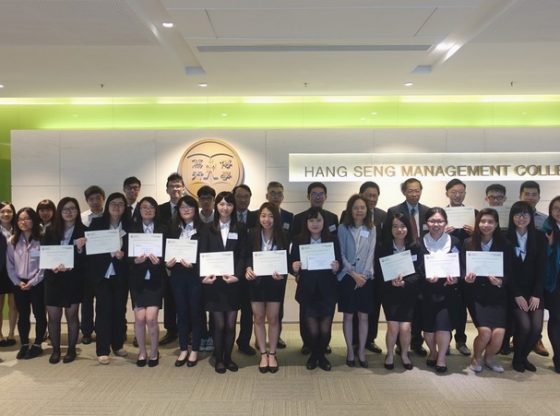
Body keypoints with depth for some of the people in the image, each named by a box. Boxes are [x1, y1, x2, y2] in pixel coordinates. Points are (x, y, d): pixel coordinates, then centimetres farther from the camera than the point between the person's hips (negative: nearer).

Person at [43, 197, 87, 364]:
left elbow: (87, 256, -5)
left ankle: (71, 349, 19)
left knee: (72, 315, 6)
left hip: (74, 279, -2)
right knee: (53, 316, 5)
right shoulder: (51, 231, 5)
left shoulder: (83, 231, -2)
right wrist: (54, 266, -14)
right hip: (53, 279, 2)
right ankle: (55, 350, 19)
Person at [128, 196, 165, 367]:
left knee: (151, 318, -8)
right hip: (138, 279, 1)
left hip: (155, 279, -1)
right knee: (139, 318, -1)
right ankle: (142, 352, 21)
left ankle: (154, 352, 15)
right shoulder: (132, 230, 4)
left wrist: (159, 260, -20)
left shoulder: (162, 230, 2)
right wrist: (136, 260, -20)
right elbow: (127, 254, -1)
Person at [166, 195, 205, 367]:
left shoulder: (202, 229, -5)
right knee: (181, 313, 11)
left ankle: (194, 350, 19)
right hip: (177, 275, 3)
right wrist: (167, 262, -8)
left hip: (195, 275, -3)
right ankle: (183, 349, 23)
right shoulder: (174, 228, 8)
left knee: (195, 313, 6)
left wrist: (193, 264, -20)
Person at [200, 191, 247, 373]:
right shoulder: (209, 229, 3)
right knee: (219, 324, 4)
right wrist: (204, 275, -14)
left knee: (231, 324, 7)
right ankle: (218, 359, 19)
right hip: (214, 282, 0)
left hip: (233, 282, 1)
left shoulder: (240, 228, 3)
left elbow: (243, 255, -1)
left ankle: (228, 357, 23)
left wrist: (237, 275, -15)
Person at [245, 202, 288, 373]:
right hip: (256, 280, 1)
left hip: (275, 281, -1)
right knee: (258, 318, 9)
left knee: (273, 318, 7)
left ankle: (272, 354, 22)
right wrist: (248, 269, -19)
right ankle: (263, 354, 22)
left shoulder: (282, 236, -7)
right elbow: (247, 256, 1)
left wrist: (282, 272, -22)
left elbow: (286, 259, -3)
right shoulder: (252, 234, -5)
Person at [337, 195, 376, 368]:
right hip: (347, 277, -1)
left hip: (366, 278, 2)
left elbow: (371, 254, -1)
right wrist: (354, 274, -13)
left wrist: (363, 275, -12)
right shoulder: (343, 228, -2)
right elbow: (341, 254, -6)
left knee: (363, 316, 6)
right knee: (348, 316, 6)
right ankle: (350, 351, 17)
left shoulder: (371, 229, 4)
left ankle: (361, 351, 16)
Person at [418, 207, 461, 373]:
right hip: (426, 291, 1)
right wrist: (426, 277, -20)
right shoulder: (419, 243, -1)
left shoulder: (454, 242, 1)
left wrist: (455, 278, -16)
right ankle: (432, 352, 31)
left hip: (447, 290, 0)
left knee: (444, 322, -10)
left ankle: (441, 357, 10)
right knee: (428, 324, 4)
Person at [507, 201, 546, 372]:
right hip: (513, 290, -3)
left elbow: (542, 267, -2)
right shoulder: (505, 238, -7)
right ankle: (517, 358, 10)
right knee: (524, 325, -17)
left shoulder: (540, 237, 1)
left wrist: (536, 294, -9)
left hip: (534, 290, 3)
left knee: (537, 327, -11)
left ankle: (524, 356, 16)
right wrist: (517, 295, -12)